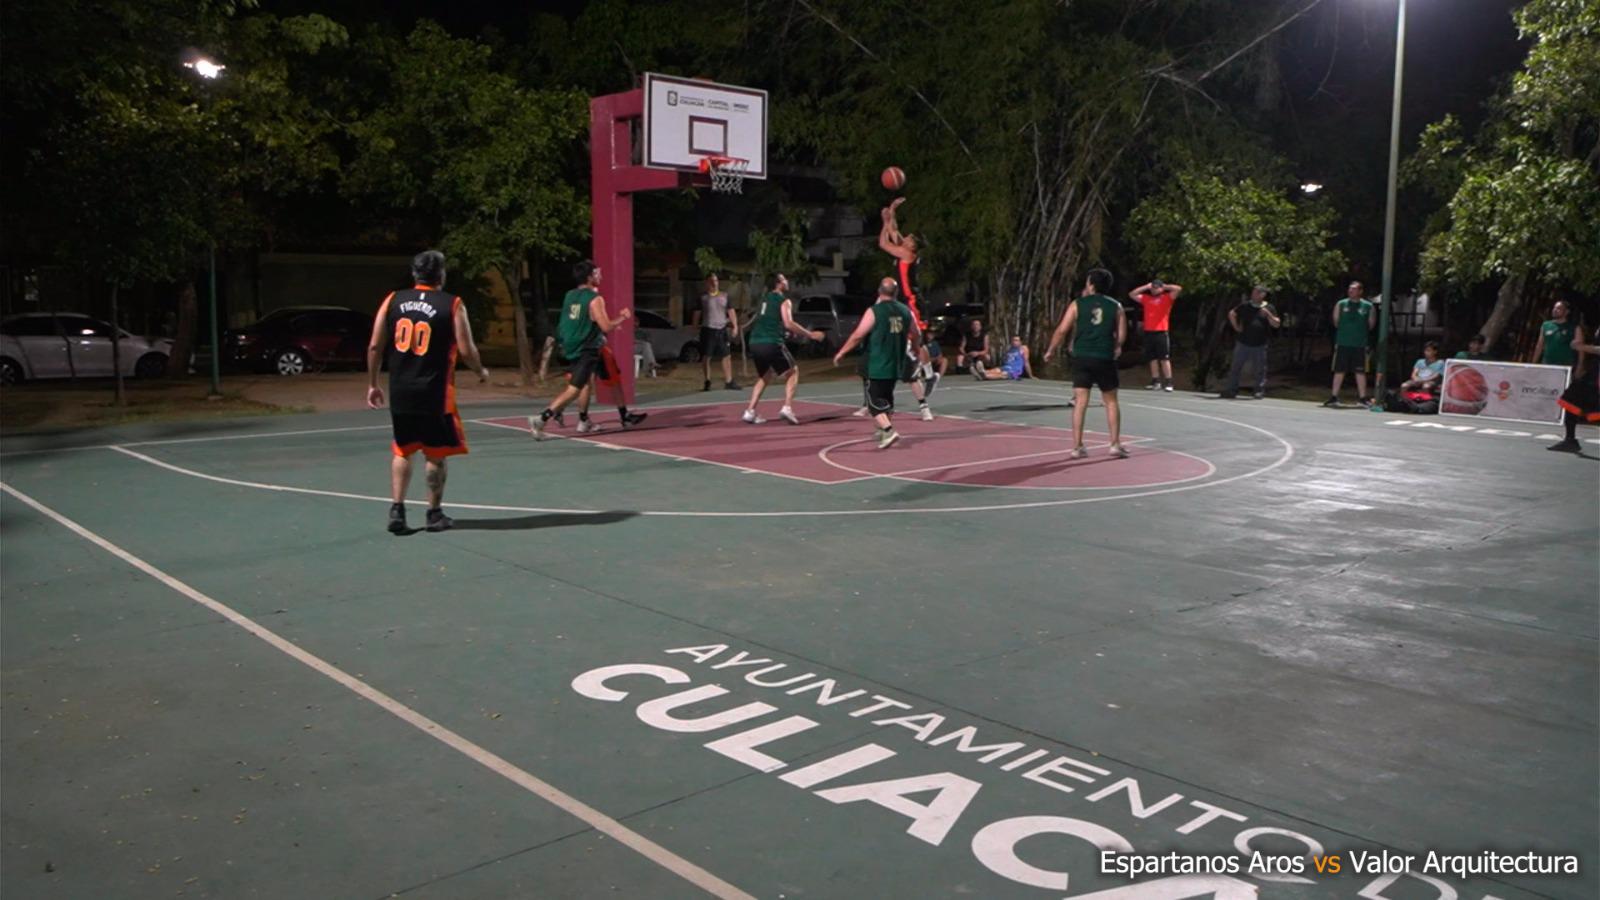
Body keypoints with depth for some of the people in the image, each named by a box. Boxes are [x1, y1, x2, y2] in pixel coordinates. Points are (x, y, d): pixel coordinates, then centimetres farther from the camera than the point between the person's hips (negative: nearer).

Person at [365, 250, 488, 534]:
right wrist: (481, 371, 11)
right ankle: (434, 514, 18)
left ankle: (397, 510, 9)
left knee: (403, 451, 17)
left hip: (400, 391, 4)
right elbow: (466, 350, -9)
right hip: (435, 393, -4)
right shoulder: (452, 305, -6)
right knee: (436, 454, 10)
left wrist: (372, 384, 14)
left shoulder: (393, 300, 5)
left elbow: (375, 346, 4)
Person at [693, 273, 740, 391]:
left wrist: (735, 326, 3)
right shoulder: (703, 297, 2)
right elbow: (697, 314, 5)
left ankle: (728, 382, 9)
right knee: (706, 357, 0)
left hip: (722, 329, 3)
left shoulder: (725, 296, 11)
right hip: (708, 329, -3)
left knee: (727, 356, 1)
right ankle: (707, 381, 12)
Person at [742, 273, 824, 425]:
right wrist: (810, 335, -8)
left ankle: (750, 412, 15)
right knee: (792, 373, 10)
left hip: (755, 343, 7)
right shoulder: (784, 301, -1)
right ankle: (787, 408, -7)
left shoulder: (764, 300, 21)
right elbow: (788, 324, -14)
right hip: (772, 344, -7)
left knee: (764, 377, 25)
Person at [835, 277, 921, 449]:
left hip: (878, 365, -6)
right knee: (887, 397, 22)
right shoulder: (906, 311, 5)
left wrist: (841, 353, 0)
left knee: (874, 399, -2)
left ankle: (889, 431, -18)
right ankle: (885, 430, 31)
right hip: (896, 365, 6)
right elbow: (917, 336, 15)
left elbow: (857, 336, -11)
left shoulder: (874, 311, -11)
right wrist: (914, 348, 37)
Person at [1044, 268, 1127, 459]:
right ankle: (1115, 444, 9)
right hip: (1105, 359, 0)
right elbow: (1121, 335, 4)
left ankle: (1077, 447, 0)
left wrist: (1050, 350, 10)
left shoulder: (1077, 304, 2)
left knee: (1080, 402, 1)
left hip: (1082, 357, 0)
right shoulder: (1116, 307, 6)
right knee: (1111, 401, 13)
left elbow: (1062, 330, -2)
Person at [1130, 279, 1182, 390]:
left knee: (1164, 358, -5)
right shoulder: (1146, 298, 15)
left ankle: (1168, 382, -4)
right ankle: (1156, 382, 10)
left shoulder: (1167, 298, 4)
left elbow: (1178, 289, -7)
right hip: (1148, 332, 4)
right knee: (1153, 358, 6)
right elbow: (1132, 294, 17)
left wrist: (1165, 286, 5)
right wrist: (1146, 286, 13)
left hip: (1162, 332, -4)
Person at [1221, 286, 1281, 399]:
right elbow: (1232, 314, 15)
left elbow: (1277, 324, -1)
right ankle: (1231, 390, 8)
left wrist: (1268, 314, -17)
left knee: (1260, 369, 2)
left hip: (1259, 345, -1)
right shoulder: (1245, 306, 5)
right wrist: (1236, 327, 4)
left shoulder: (1269, 308, 3)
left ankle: (1260, 392, 9)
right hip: (1243, 343, 1)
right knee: (1236, 367, 3)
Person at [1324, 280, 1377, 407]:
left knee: (1360, 371, 2)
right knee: (1339, 370, 4)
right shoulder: (1341, 304, 4)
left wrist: (1360, 332, 5)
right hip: (1342, 343, 1)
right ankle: (1334, 397, 11)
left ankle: (1363, 397, 9)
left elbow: (1371, 324, 8)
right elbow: (1336, 322, 8)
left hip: (1360, 344, -1)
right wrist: (1345, 330, 5)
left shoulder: (1368, 306, 2)